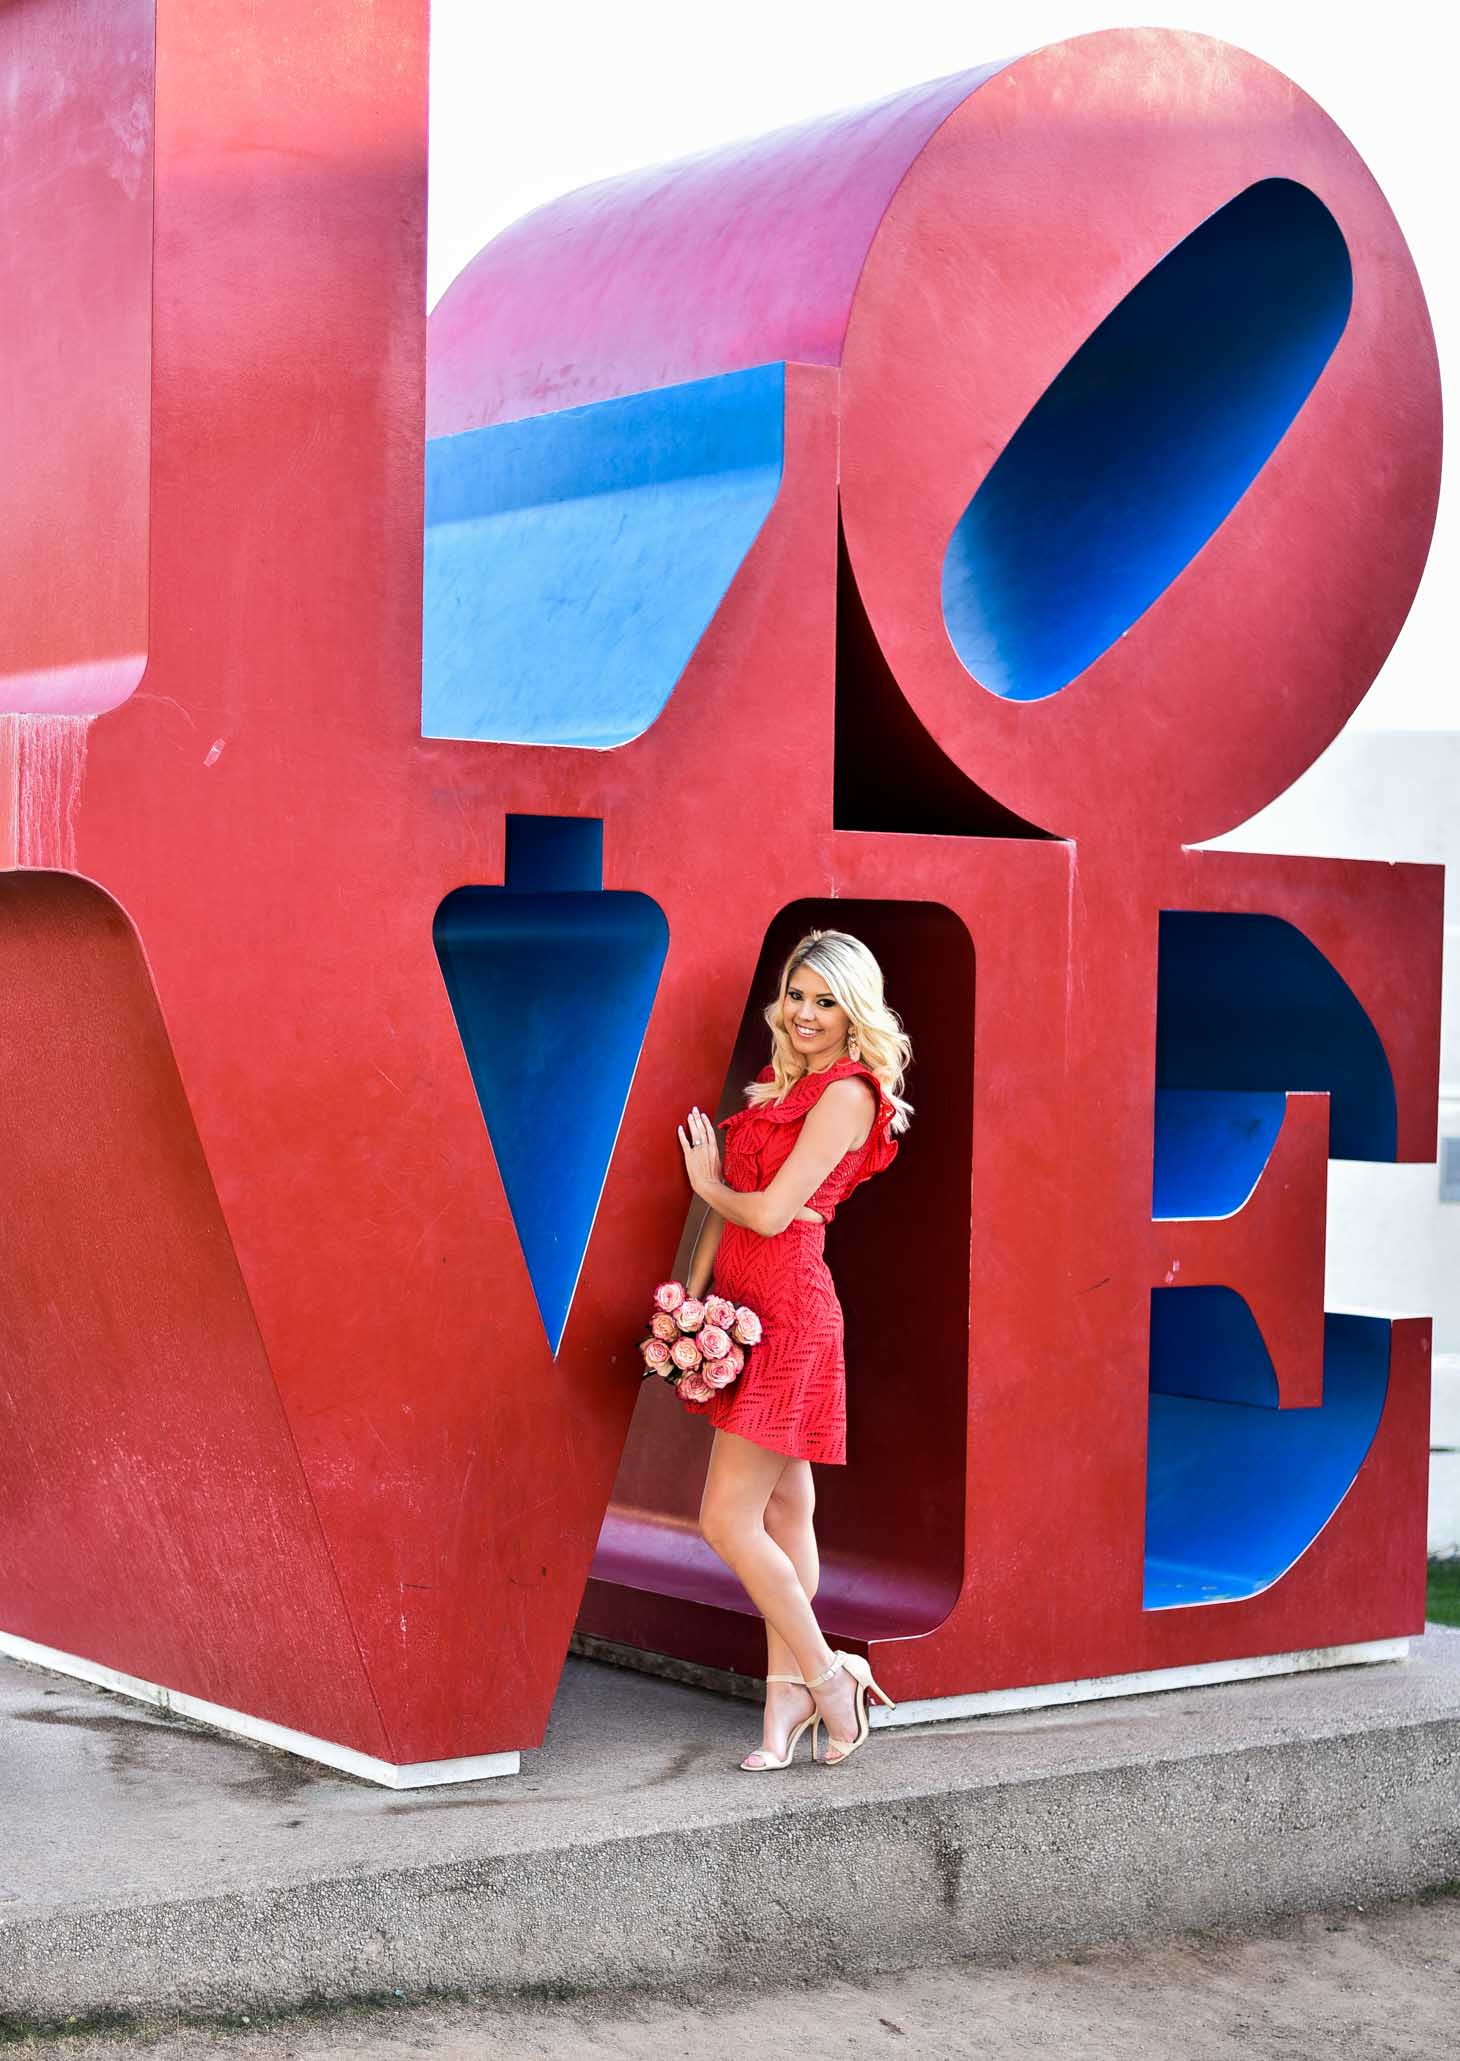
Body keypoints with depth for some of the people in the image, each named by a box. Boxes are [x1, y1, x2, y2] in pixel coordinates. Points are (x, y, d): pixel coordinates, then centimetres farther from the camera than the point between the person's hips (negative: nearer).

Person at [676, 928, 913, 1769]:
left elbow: (769, 1212, -16)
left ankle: (824, 1675, 4)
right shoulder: (784, 1084, 15)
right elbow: (729, 1204, 13)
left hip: (788, 1313, -9)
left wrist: (709, 1183, 3)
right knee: (784, 1514, 11)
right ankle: (790, 1687, 16)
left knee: (728, 1519, -8)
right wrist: (693, 1295, 5)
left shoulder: (847, 1095, -12)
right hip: (745, 1306, 9)